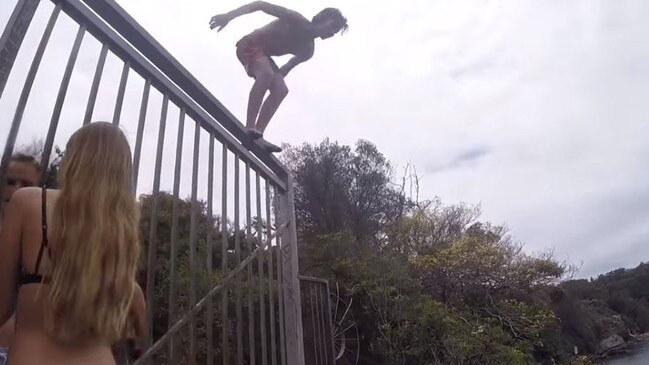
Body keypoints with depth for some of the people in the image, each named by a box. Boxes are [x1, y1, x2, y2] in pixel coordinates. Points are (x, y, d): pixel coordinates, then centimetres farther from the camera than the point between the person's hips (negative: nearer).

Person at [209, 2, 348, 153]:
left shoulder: (307, 51, -1)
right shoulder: (297, 20, -22)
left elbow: (289, 65, 17)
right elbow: (261, 5, -25)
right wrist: (229, 16, -33)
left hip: (263, 55, 7)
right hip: (249, 45, -7)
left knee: (281, 90, -15)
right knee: (266, 73, -35)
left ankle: (257, 136, -23)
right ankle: (249, 127, -40)